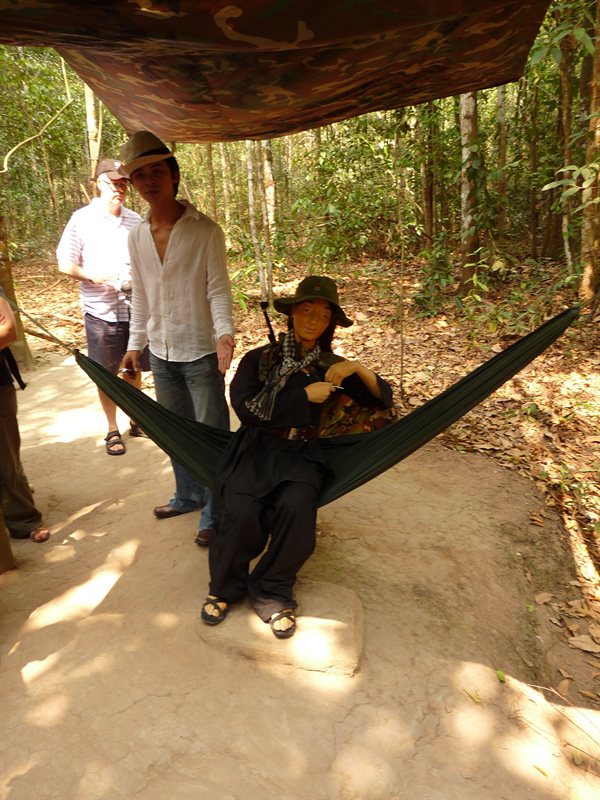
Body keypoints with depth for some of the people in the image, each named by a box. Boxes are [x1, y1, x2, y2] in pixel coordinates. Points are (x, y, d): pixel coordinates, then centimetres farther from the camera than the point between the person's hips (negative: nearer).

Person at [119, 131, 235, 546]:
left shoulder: (205, 230, -8)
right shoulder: (137, 236, 7)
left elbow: (218, 289, -12)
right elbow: (141, 297, 13)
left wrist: (224, 333, -27)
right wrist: (135, 344, 13)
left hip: (201, 352, -5)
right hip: (161, 353, 6)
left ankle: (214, 515, 15)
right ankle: (189, 495, 37)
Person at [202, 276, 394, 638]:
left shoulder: (332, 366, 12)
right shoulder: (260, 359, 4)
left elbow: (384, 399, 9)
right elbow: (247, 408, -11)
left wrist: (358, 369, -9)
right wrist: (304, 395, -10)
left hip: (302, 455, 1)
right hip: (256, 449, -1)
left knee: (296, 508, -30)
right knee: (242, 512, -28)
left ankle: (272, 592, -5)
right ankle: (226, 586, 2)